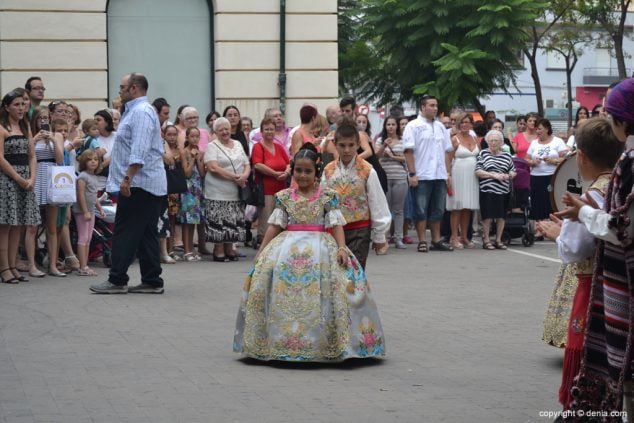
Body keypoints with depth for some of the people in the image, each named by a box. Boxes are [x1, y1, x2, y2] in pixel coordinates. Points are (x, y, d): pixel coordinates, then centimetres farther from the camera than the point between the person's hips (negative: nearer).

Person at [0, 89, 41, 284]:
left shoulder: (25, 128, 16)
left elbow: (32, 156, 14)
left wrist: (31, 179, -2)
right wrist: (19, 179, -14)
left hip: (25, 181, 7)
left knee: (18, 226, 6)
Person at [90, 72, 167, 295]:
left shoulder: (141, 112, -13)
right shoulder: (136, 110, 21)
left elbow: (139, 151, -24)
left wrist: (127, 178, -26)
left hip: (138, 184, -10)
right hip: (150, 184, 10)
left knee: (125, 233, -6)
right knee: (146, 234, 9)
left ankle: (117, 280, -4)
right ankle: (152, 281, 10)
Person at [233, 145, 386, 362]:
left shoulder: (328, 196, 6)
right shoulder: (284, 197, 12)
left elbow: (336, 224, 0)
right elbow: (275, 225, 10)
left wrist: (342, 248, -15)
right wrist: (261, 251, 2)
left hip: (319, 245, -2)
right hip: (288, 246, 2)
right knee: (264, 270, -19)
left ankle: (324, 343, -17)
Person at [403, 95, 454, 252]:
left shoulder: (440, 127, 16)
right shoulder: (413, 126, -2)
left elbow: (448, 151, 17)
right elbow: (409, 151, -9)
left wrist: (448, 173, 9)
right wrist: (412, 174, -15)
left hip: (440, 176, 6)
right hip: (421, 176, -6)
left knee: (438, 210, 8)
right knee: (421, 210, -3)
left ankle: (436, 240, 14)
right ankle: (422, 241, 1)